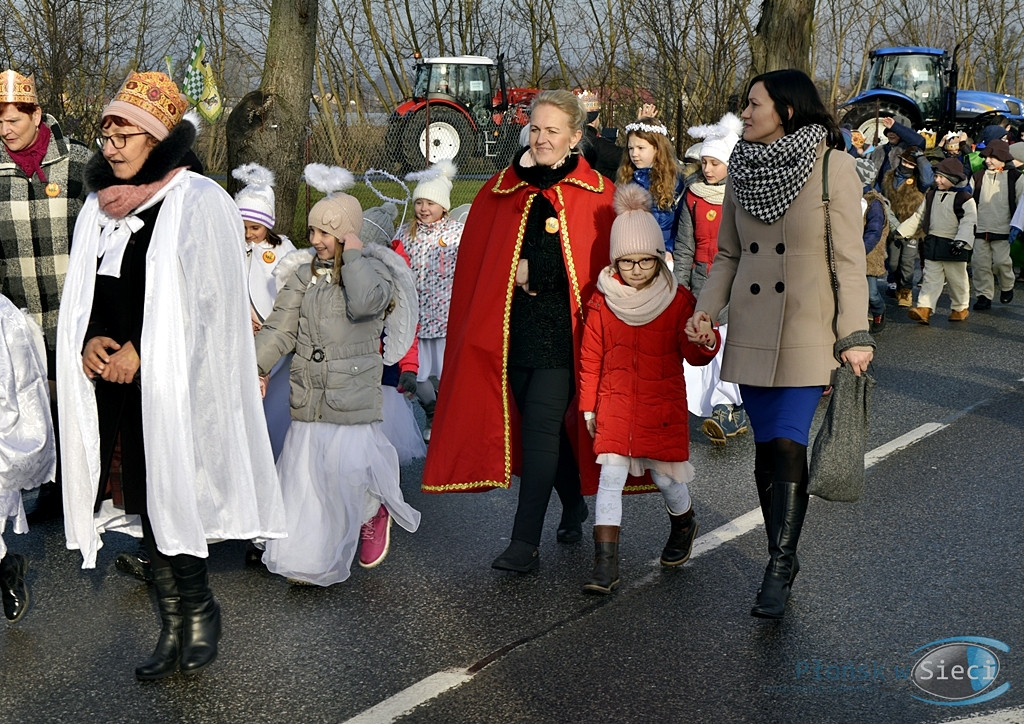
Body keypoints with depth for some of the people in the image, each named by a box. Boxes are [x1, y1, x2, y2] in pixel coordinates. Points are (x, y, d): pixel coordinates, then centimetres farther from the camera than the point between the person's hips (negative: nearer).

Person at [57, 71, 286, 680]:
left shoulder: (198, 202, -7)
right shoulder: (101, 205, 13)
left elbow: (208, 300, -12)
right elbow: (85, 292, 16)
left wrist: (140, 353, -14)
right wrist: (90, 340, -4)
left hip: (172, 384, -6)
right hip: (112, 379, 6)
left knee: (165, 499, -5)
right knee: (145, 504, 9)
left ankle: (199, 613, 17)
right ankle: (175, 627, 21)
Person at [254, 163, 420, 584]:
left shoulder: (374, 269, -2)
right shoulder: (304, 274, 11)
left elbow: (364, 302, -25)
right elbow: (279, 329, 5)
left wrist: (352, 254, -13)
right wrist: (255, 366, -9)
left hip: (352, 406, -4)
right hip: (307, 406, 4)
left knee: (349, 477, -1)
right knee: (303, 481, 4)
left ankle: (375, 512, 32)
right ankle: (309, 564, 18)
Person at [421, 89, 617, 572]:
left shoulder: (596, 197, -1)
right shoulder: (502, 191, 7)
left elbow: (602, 267, -1)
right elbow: (476, 262, 10)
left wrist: (531, 271, -6)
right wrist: (517, 274, -5)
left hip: (562, 330, -3)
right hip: (511, 328, 3)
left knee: (540, 427, -10)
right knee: (549, 424, 12)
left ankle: (526, 542, -6)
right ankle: (574, 506, 37)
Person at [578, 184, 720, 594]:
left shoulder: (678, 300, -4)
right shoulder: (602, 302, -1)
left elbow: (696, 355, -6)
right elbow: (590, 357, 7)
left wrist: (704, 341, -29)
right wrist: (588, 405, 8)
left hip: (663, 406, -1)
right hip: (615, 405, 1)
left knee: (666, 476, 6)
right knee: (610, 476, -7)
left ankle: (683, 525, 42)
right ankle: (605, 567, -6)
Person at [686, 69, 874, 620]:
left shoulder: (831, 166, -6)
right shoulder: (742, 168, 9)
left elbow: (849, 258, -7)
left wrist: (854, 335, -10)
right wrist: (706, 308, -1)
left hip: (807, 331, -5)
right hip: (751, 329, 5)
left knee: (788, 446, -11)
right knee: (766, 448, 8)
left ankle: (778, 568, -1)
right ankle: (783, 560, 21)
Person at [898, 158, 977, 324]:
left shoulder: (965, 198, -8)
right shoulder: (931, 196, 10)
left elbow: (969, 223, -15)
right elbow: (918, 217, 18)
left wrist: (961, 241, -28)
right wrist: (901, 231, 13)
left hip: (952, 246, -5)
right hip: (932, 244, 5)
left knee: (957, 279, 7)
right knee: (930, 278, -1)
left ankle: (960, 308, 23)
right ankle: (924, 308, -9)